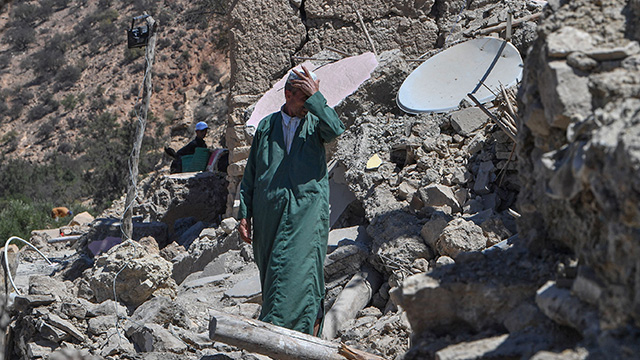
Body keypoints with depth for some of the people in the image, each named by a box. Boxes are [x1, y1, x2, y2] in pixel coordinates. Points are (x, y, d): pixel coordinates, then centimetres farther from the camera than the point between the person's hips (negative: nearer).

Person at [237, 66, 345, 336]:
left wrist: (315, 98, -17)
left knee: (297, 271, -13)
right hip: (268, 216, 3)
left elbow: (335, 130, -18)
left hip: (306, 214, -3)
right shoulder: (267, 126, 13)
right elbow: (250, 174, 15)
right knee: (270, 274, 6)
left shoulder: (315, 122, 8)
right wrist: (244, 214, 9)